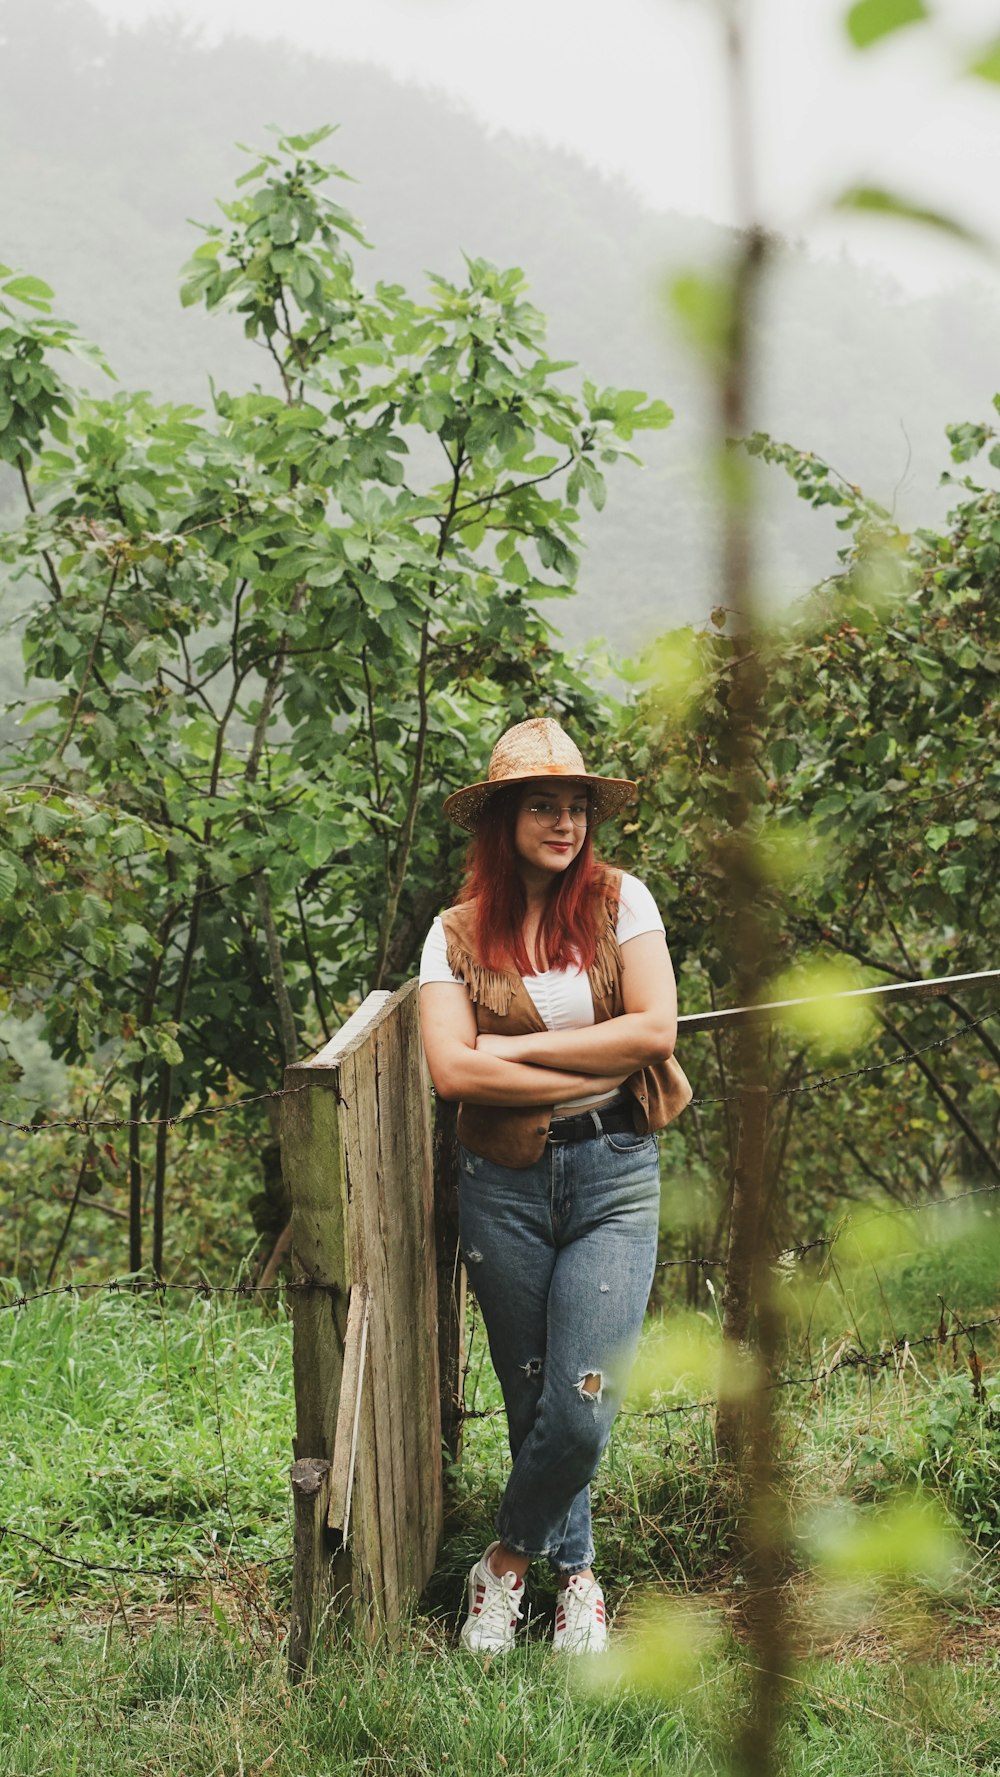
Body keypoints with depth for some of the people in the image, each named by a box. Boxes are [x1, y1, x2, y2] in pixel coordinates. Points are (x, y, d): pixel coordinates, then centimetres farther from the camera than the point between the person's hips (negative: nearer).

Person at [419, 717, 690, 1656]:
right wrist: (590, 1072, -13)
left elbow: (654, 1029, -10)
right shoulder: (458, 934, 1)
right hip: (503, 1182, 1)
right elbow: (451, 1068, -12)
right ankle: (574, 1573, 29)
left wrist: (518, 1049, -9)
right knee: (531, 1400, 9)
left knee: (583, 1404, -10)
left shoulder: (620, 902, 1)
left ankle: (506, 1561, 14)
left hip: (613, 1175, -1)